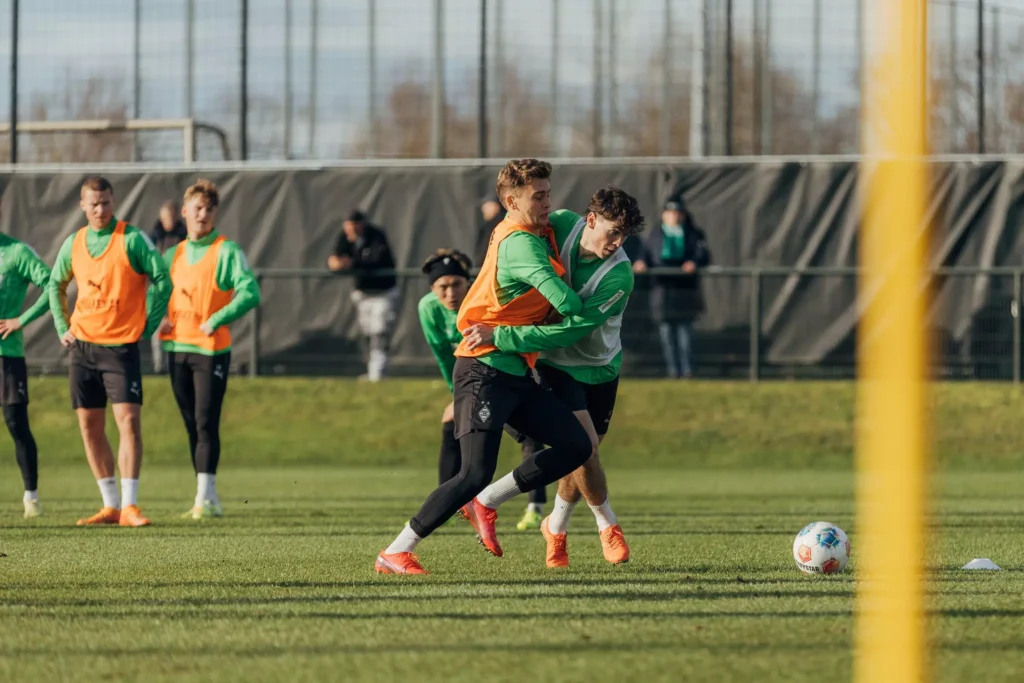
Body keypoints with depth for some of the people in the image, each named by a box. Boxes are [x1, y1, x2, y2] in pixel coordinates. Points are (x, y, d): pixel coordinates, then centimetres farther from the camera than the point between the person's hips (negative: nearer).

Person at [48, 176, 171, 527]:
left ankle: (129, 506, -12)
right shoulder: (73, 244, 8)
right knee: (89, 425, 4)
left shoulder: (133, 239, -7)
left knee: (128, 420, -13)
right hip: (83, 345, 5)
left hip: (122, 346, -5)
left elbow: (162, 280, -5)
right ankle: (110, 505, 12)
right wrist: (62, 328, 13)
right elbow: (55, 285, 23)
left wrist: (148, 325, -6)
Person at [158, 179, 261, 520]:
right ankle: (208, 500, 13)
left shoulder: (227, 252, -5)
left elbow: (249, 293, -16)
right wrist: (159, 319, 2)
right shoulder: (173, 255, 13)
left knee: (206, 424, -12)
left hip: (211, 350, -6)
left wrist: (215, 321, -22)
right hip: (176, 348, 6)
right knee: (192, 426, 8)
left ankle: (205, 497, -13)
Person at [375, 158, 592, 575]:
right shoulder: (520, 244, -18)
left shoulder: (537, 234, 11)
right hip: (485, 372, -10)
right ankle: (395, 554, -9)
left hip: (514, 375, 10)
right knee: (476, 474, -17)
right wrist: (585, 308, -3)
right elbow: (566, 302, -25)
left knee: (576, 446, 3)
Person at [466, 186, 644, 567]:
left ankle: (556, 528, 34)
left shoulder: (618, 276, -27)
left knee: (583, 456, 6)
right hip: (558, 365, 0)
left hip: (601, 367, 0)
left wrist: (500, 336, -36)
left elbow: (567, 331, -33)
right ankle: (607, 523, 9)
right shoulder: (560, 226, -18)